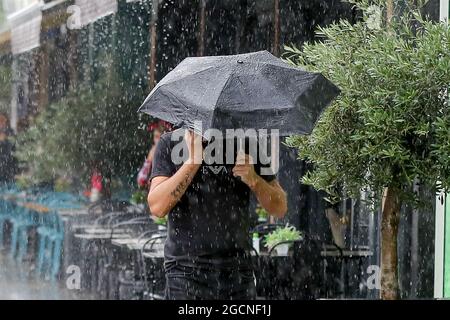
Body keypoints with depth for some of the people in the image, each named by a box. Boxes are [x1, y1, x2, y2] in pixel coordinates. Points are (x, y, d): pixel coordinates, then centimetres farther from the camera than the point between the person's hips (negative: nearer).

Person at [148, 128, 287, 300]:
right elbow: (157, 207, -13)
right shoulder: (170, 143, 0)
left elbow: (280, 208, 6)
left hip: (238, 270, 3)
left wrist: (254, 180, -13)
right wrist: (193, 160, -19)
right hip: (187, 271, -2)